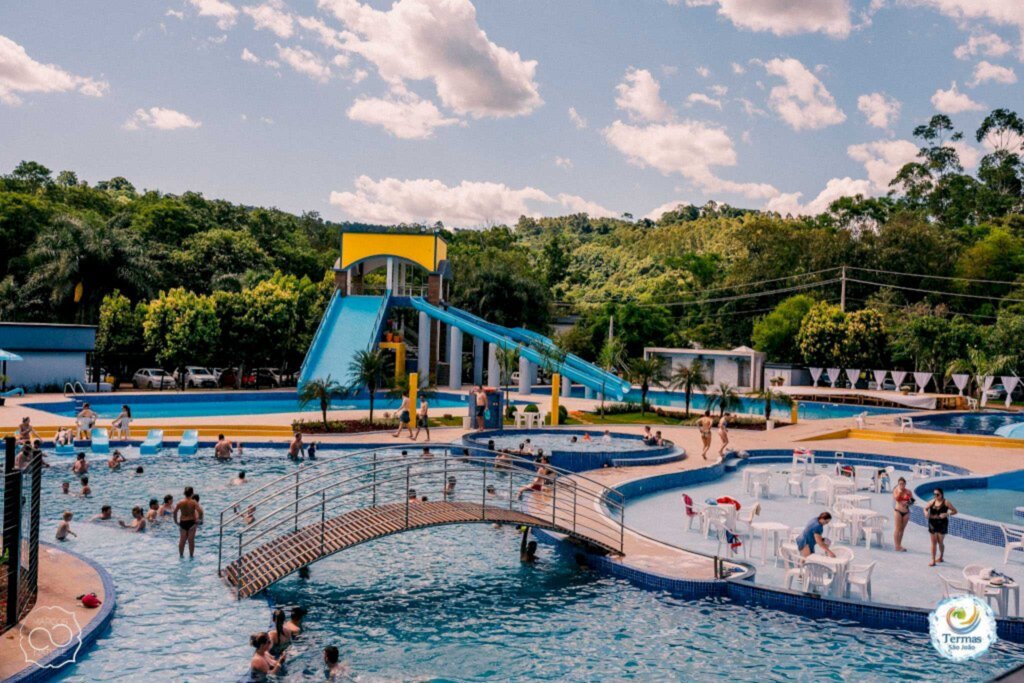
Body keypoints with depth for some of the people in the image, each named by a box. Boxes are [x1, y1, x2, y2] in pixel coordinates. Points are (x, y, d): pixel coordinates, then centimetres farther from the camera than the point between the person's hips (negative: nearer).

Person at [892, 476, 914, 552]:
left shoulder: (908, 491, 3)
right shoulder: (896, 490, -3)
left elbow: (912, 501, 6)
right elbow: (896, 498, -20)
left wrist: (908, 503, -14)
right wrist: (899, 491, -20)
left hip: (906, 512, 3)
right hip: (898, 511, -3)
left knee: (902, 529, 9)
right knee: (897, 529, -6)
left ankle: (899, 545, 18)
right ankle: (896, 546, -4)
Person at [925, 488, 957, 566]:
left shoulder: (946, 502, -8)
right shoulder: (932, 502, 3)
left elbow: (954, 511, -6)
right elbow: (925, 508, 15)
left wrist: (946, 514, -23)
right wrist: (926, 512, -8)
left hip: (942, 524, -3)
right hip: (932, 524, 3)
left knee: (940, 542, 6)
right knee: (933, 542, 3)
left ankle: (941, 557, 31)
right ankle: (933, 560, 6)